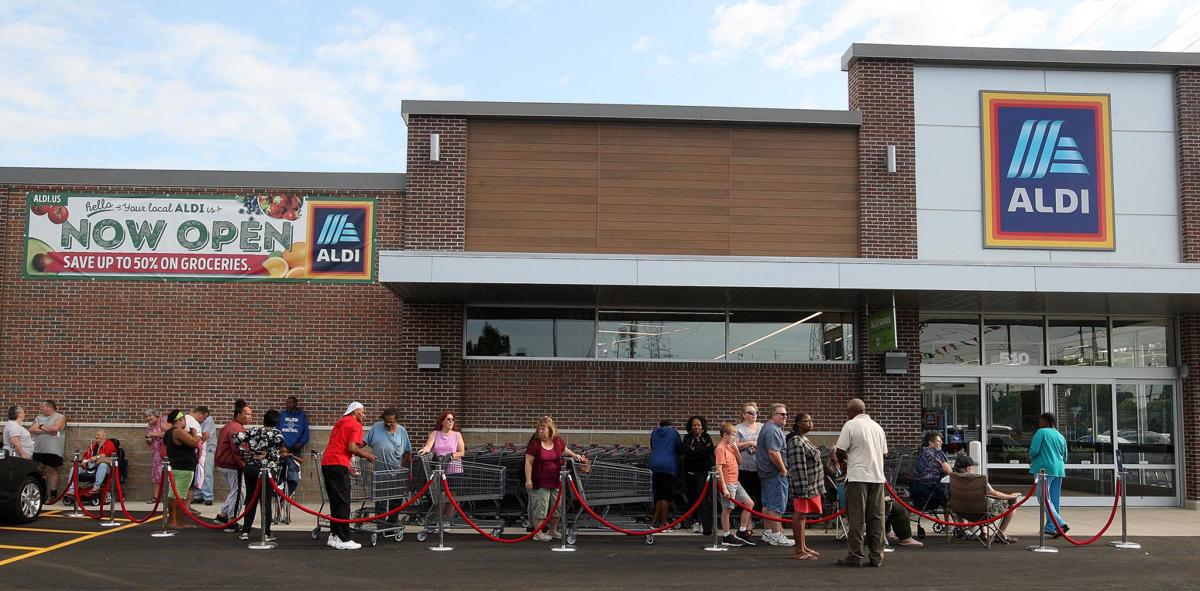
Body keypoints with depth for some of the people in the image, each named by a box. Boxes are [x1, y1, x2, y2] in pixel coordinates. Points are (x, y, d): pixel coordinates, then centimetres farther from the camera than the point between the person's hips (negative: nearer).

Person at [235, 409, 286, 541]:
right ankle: (267, 533, 4)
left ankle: (245, 531, 13)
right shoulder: (276, 433, -2)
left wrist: (243, 452, 3)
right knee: (266, 501, 2)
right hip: (266, 470, -4)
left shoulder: (253, 431, 8)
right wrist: (282, 449, -6)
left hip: (249, 468, 4)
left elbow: (237, 437, -2)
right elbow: (279, 440, -23)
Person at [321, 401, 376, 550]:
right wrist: (367, 456, 1)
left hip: (326, 463, 9)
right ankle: (343, 539, -7)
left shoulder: (339, 422, 24)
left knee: (335, 501, 14)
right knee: (343, 503, -6)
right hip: (339, 465, -9)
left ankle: (334, 536, 16)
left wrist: (362, 452, 20)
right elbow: (352, 448, -13)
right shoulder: (356, 424, -2)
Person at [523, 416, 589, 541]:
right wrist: (528, 480, -17)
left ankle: (553, 530, 32)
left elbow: (565, 450, 26)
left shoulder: (558, 441, 2)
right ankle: (538, 533, 10)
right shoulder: (534, 443, -12)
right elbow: (528, 462, -13)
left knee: (558, 506, 13)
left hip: (556, 481, 6)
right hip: (540, 483, -5)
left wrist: (575, 455, 17)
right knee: (540, 507, -1)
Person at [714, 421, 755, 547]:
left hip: (735, 482, 10)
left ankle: (742, 532, 19)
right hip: (727, 483, -10)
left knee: (750, 503, 11)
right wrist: (724, 488, -23)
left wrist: (735, 448, -1)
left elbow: (740, 462, 13)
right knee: (726, 509, -2)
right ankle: (726, 537, 8)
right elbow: (719, 469, -19)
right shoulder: (721, 448, -14)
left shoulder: (730, 447, 13)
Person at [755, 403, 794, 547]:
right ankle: (776, 535, -6)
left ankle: (768, 533, 22)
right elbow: (774, 453, -26)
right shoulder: (772, 430, -18)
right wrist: (783, 469, -17)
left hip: (766, 472, 11)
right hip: (775, 472, -11)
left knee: (768, 504, 15)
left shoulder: (767, 427, 18)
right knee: (777, 505, -8)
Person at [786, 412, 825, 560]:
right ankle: (799, 551, -3)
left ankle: (803, 547, 21)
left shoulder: (804, 440, 17)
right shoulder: (796, 442, -15)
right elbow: (798, 467, -21)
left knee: (803, 515, 14)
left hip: (811, 486, 10)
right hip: (803, 486, -10)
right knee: (799, 515, -6)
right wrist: (803, 489, -25)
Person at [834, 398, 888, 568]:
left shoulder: (850, 425, -5)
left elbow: (840, 451, -7)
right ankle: (876, 556, 8)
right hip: (877, 476, 5)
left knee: (856, 518, -1)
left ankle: (855, 556, 0)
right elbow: (884, 452, 17)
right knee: (876, 517, 7)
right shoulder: (877, 426, 14)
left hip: (858, 477, -5)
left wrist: (844, 459, 13)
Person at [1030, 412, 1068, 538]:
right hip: (1058, 470, 8)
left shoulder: (1041, 432, -4)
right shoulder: (1060, 436, 18)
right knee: (1055, 500, 11)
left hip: (1044, 468, -7)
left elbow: (1034, 450, -13)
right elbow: (1065, 458, 23)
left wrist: (1031, 458, 7)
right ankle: (1050, 527, 14)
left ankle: (1061, 524, -18)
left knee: (1044, 498, -8)